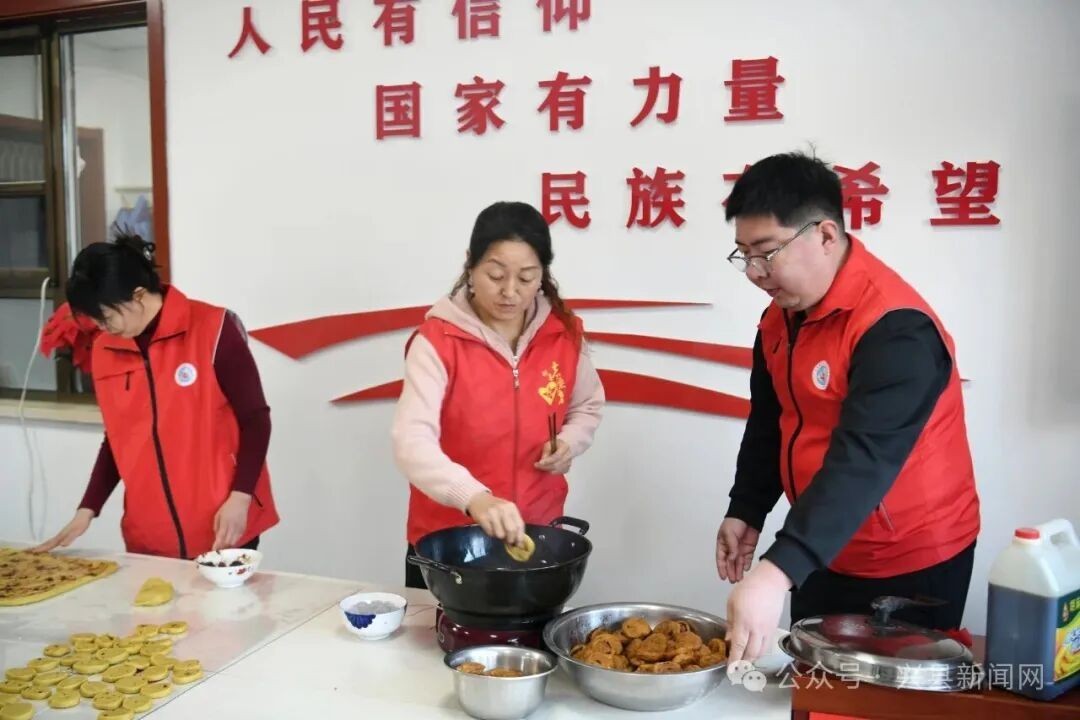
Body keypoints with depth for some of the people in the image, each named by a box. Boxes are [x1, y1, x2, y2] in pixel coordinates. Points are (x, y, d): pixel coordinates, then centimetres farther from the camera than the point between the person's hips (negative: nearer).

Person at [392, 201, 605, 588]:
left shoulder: (564, 333, -5)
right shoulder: (437, 340, -17)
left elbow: (587, 405, 13)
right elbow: (411, 441, -29)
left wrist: (570, 442, -9)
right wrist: (473, 497, -46)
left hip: (537, 533, 4)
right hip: (445, 541, -3)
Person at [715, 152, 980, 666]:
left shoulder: (895, 326, -26)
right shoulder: (780, 318, 0)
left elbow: (863, 460, -36)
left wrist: (776, 571, -45)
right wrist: (745, 511, 0)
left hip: (911, 563, -7)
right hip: (826, 555, 7)